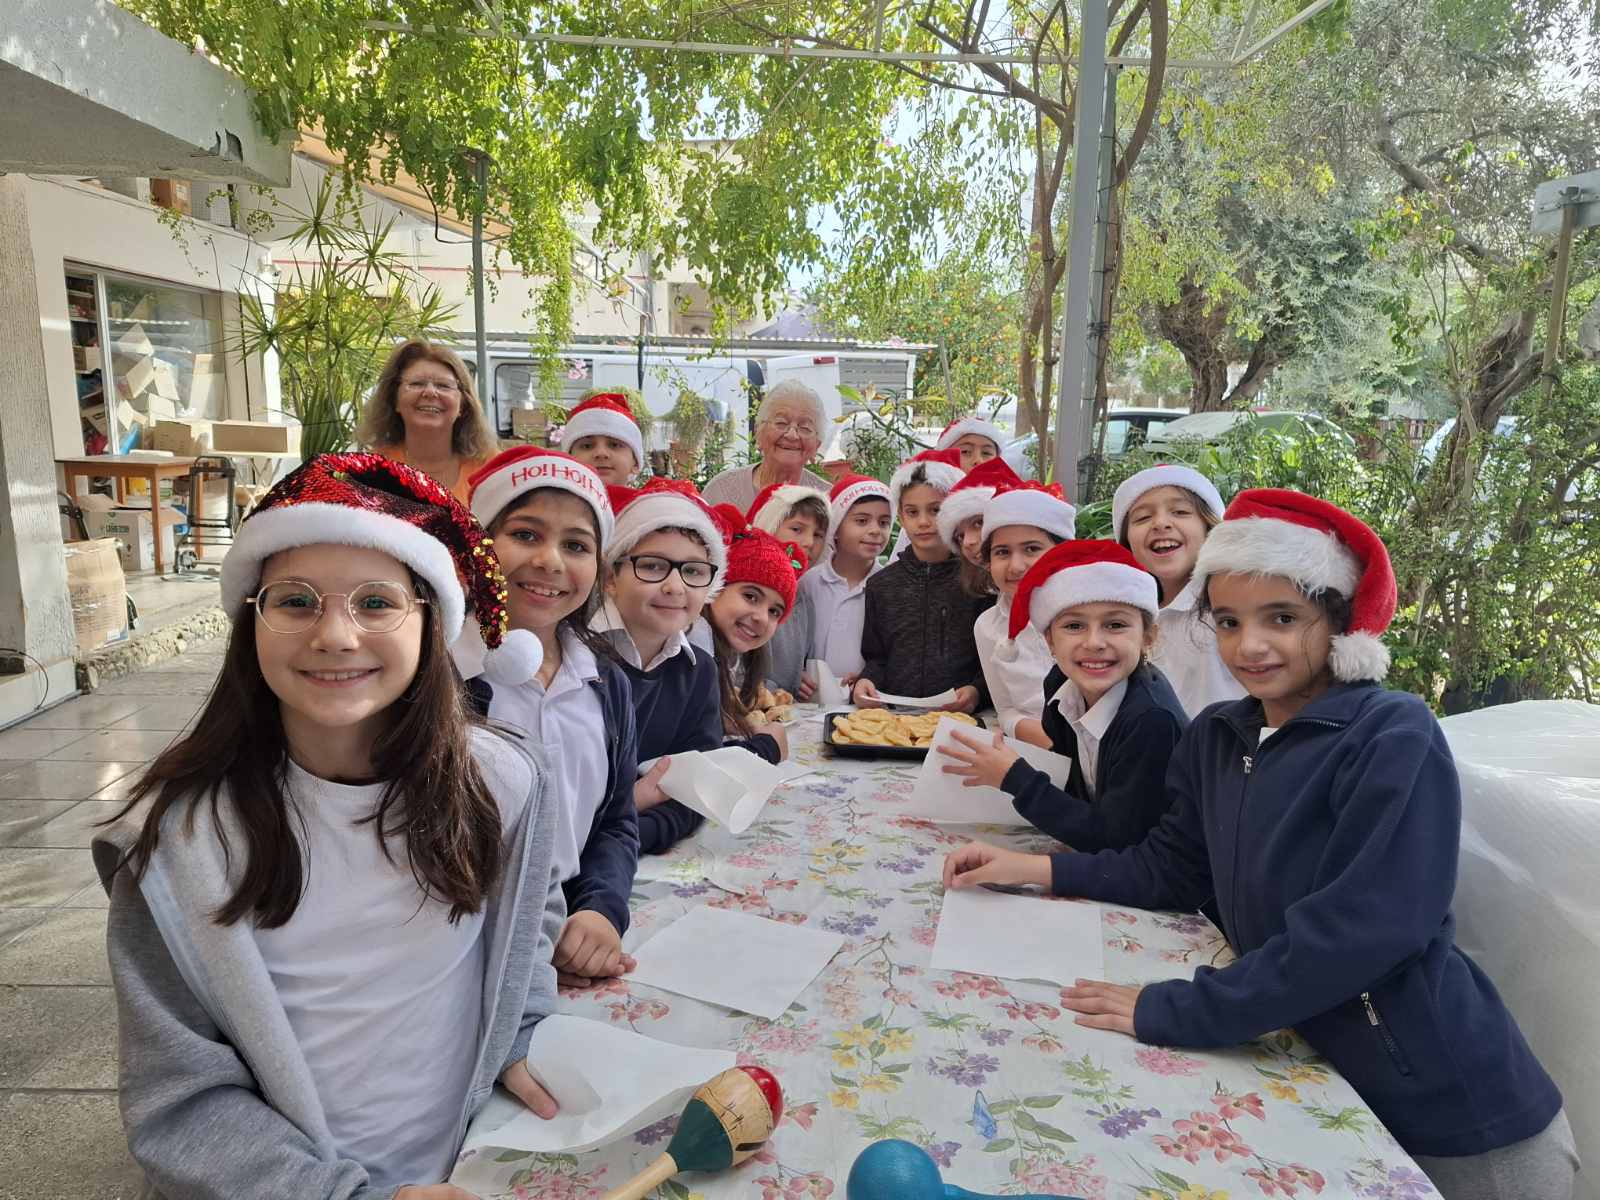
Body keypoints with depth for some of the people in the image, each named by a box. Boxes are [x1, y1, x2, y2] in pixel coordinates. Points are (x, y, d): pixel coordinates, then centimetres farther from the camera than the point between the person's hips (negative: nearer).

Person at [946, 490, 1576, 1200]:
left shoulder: (1395, 741, -21)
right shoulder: (1215, 737, 0)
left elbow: (1359, 932, -29)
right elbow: (1171, 869, 8)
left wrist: (1174, 1012, -27)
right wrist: (1031, 870, -1)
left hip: (1452, 1118, -5)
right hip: (1313, 1070, 5)